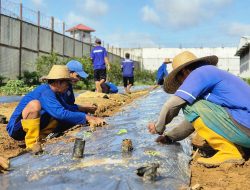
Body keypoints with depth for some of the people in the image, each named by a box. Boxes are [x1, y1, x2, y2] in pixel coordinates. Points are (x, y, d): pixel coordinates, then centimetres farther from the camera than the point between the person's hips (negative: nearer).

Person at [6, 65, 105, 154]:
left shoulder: (53, 92, 6)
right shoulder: (45, 92, -22)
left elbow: (66, 107, 16)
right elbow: (61, 114, -32)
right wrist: (86, 117, -29)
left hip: (27, 128, 9)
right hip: (15, 129, -9)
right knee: (34, 104, -33)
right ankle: (32, 143, -22)